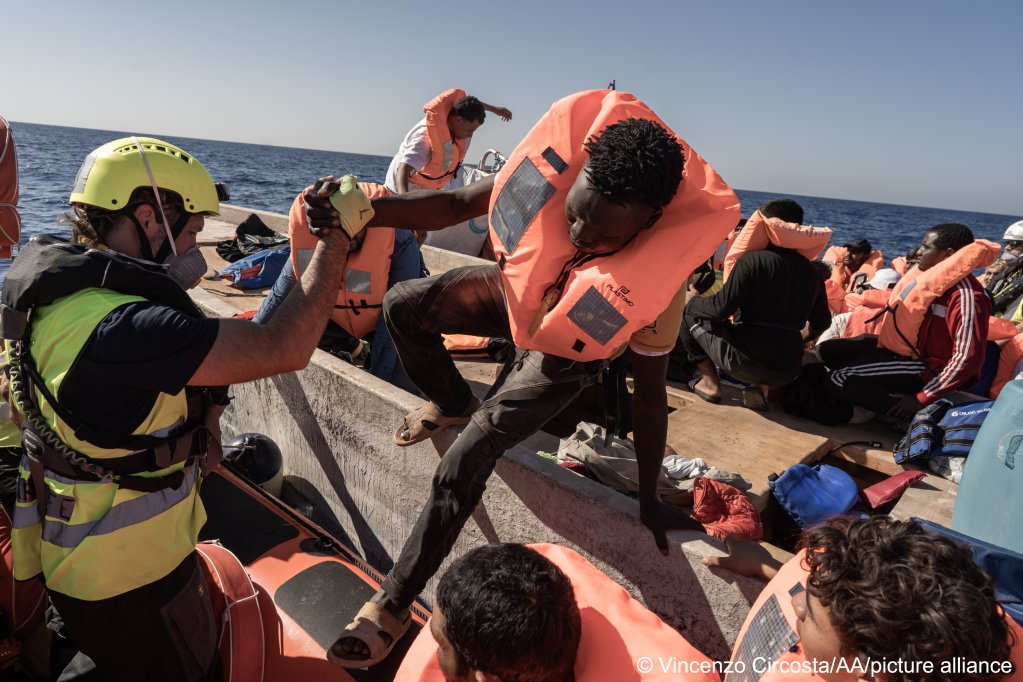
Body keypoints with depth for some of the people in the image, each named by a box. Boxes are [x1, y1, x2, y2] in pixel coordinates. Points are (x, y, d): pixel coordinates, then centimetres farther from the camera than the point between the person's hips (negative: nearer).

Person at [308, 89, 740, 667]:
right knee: (404, 306, -5)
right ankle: (454, 404, 23)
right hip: (516, 293, 5)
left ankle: (395, 606, 6)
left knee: (464, 463, -14)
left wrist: (650, 501, -15)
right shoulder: (555, 168, -31)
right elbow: (455, 205, -18)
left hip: (566, 355, -5)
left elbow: (649, 395, -26)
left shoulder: (659, 280, -39)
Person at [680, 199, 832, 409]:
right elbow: (822, 323, 19)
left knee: (688, 311, 13)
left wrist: (690, 302, 7)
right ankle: (761, 387, 12)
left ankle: (710, 383, 8)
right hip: (788, 371, 5)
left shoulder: (754, 259, -9)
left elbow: (720, 309, -13)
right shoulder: (811, 270, 9)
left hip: (745, 362, -5)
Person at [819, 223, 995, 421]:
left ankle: (918, 416, -11)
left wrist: (921, 399, -25)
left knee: (838, 379, -21)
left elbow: (968, 358, -28)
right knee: (827, 350, 5)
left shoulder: (967, 296, -25)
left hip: (927, 365, -9)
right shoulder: (932, 275, 2)